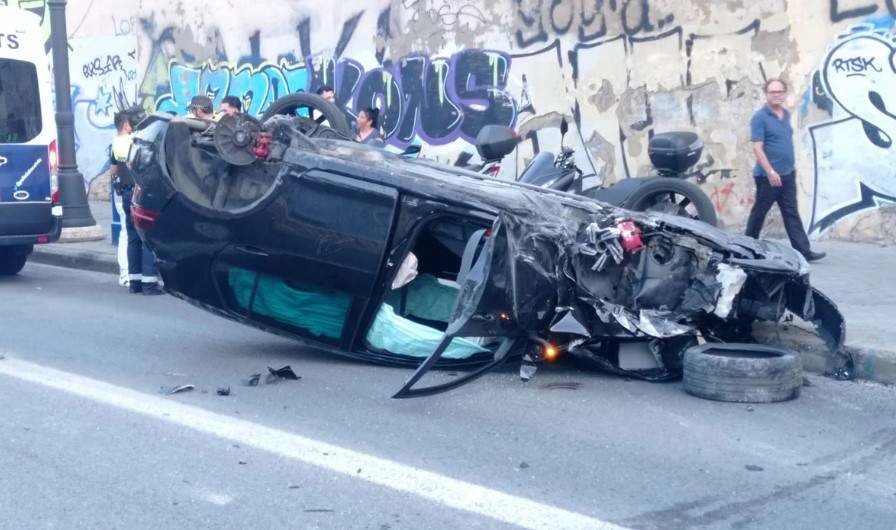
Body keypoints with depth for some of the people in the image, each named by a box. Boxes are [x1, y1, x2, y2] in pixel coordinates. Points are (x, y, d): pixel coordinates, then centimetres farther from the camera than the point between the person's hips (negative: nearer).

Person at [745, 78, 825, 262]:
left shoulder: (786, 114, 11)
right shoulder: (760, 117, -12)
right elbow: (757, 147, -18)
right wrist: (770, 172, -24)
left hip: (788, 174, 7)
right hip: (768, 176, -7)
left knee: (792, 214, 5)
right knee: (759, 212, 4)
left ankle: (803, 251, 3)